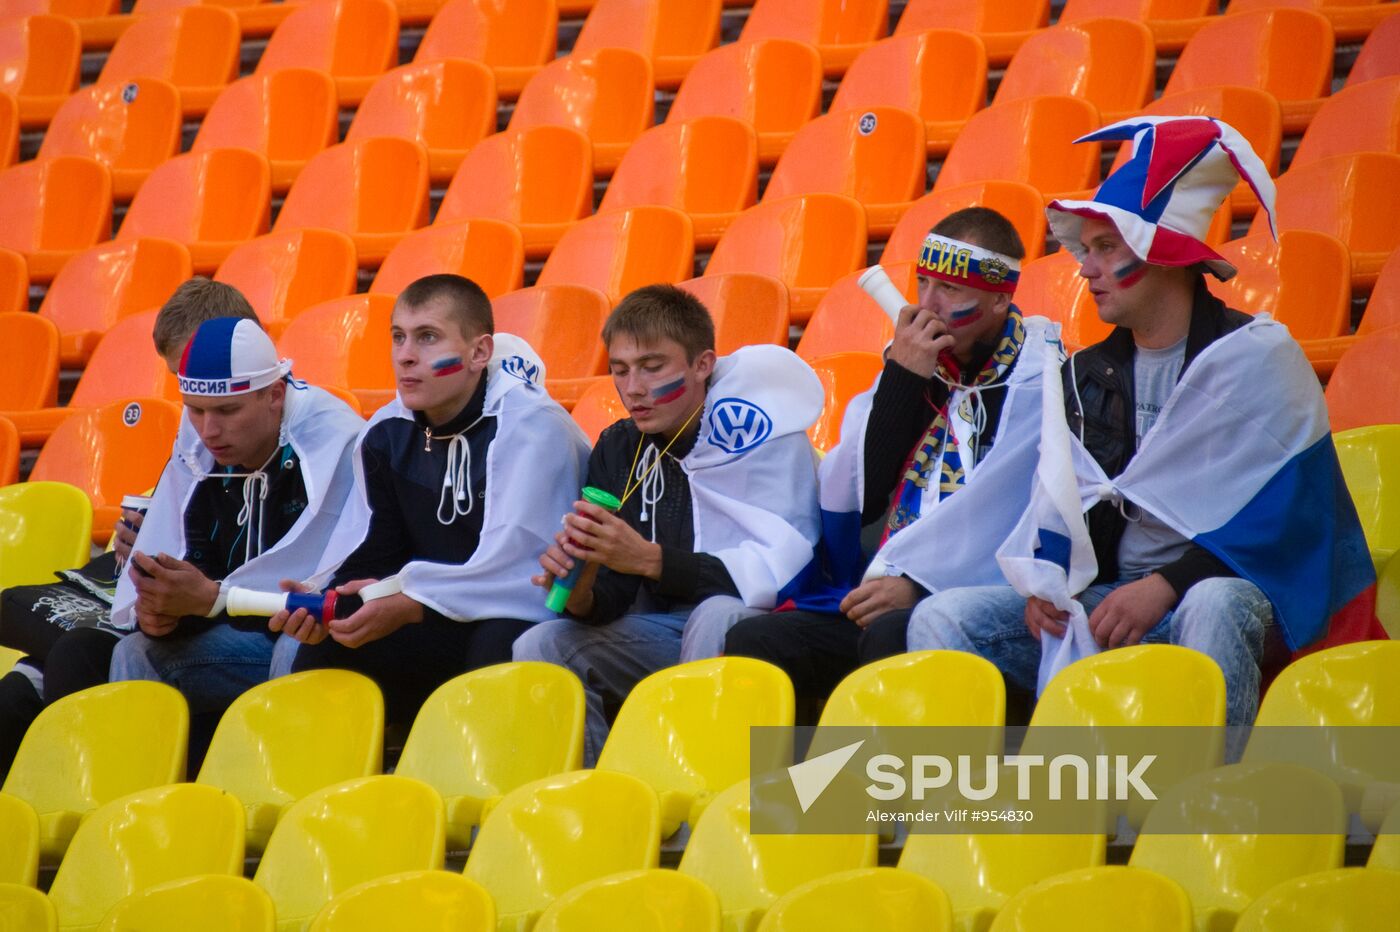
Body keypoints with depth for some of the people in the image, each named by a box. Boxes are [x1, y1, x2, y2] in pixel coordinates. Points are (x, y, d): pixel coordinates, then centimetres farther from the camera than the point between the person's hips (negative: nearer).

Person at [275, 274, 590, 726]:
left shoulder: (531, 425, -14)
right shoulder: (386, 433, 7)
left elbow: (516, 566, -24)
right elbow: (371, 559, 3)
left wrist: (409, 605, -32)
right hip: (442, 633, 6)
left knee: (497, 648, -38)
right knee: (323, 652, -15)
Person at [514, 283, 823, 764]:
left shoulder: (756, 428, -11)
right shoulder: (618, 450, 9)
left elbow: (784, 568, -23)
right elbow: (610, 601, 6)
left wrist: (650, 559, -30)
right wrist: (580, 593, -20)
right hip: (662, 631, 6)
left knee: (715, 618, -37)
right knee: (539, 648, -14)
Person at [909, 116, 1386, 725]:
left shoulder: (1257, 356, -3)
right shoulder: (1086, 375, 17)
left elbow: (1282, 514, -12)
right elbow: (1058, 506, 18)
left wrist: (1167, 585, -22)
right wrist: (1044, 581, -6)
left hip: (1219, 588, -6)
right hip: (1103, 600, 6)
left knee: (1214, 607, -42)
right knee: (941, 620, -14)